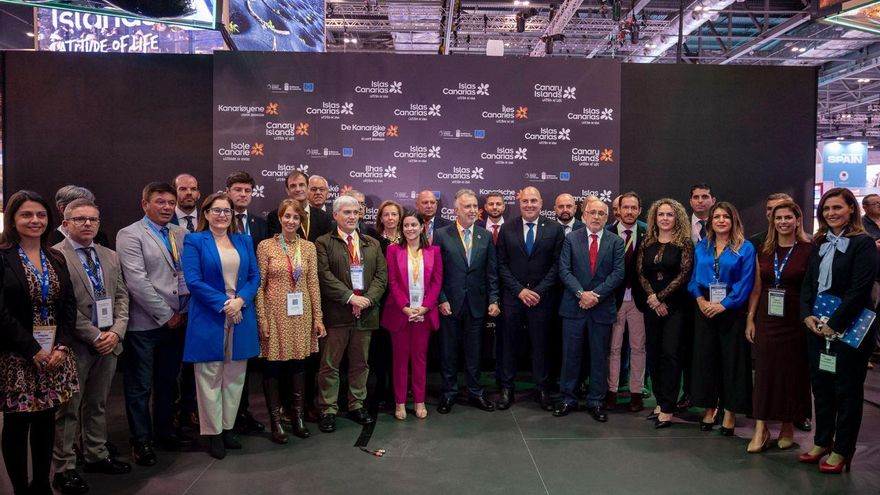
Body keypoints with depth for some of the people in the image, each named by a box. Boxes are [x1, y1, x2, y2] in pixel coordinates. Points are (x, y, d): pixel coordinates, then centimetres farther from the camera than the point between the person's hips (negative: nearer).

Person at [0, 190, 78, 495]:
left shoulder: (56, 259, 12)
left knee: (47, 420, 11)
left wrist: (62, 346, -5)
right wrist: (33, 350, -15)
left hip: (54, 353, 5)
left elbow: (69, 305, 9)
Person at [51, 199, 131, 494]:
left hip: (108, 342, 6)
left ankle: (97, 456, 29)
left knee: (97, 405, 17)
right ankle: (64, 469, 16)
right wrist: (94, 336, -14)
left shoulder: (110, 256, 11)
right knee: (68, 409, 5)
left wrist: (116, 332, -4)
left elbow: (121, 296, 10)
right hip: (75, 345, -6)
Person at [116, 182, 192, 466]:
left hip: (177, 321, 5)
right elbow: (137, 281, -15)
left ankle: (165, 431, 30)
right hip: (144, 323, -5)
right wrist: (165, 315, -13)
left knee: (168, 381, 16)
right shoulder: (130, 235, -7)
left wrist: (185, 312, 0)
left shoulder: (182, 235, 10)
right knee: (140, 387, 6)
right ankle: (141, 440, 19)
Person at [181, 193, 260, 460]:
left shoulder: (244, 241, 12)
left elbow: (255, 276, 7)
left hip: (241, 317, 4)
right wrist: (223, 304, -16)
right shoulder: (194, 241, -1)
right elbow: (193, 280, -10)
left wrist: (240, 300, -11)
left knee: (235, 376, 10)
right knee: (210, 377, 3)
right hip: (209, 319, -4)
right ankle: (213, 432, 13)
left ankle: (228, 427, 21)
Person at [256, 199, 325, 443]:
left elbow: (313, 284, 5)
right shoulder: (266, 246, -4)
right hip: (275, 313, -2)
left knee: (298, 364, 10)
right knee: (273, 366, 4)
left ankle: (298, 417, 23)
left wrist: (318, 317, 3)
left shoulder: (309, 247, 4)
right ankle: (276, 421, 17)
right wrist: (262, 319, -8)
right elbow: (259, 285, -4)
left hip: (301, 314, 3)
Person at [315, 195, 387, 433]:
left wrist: (368, 298, -10)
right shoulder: (323, 243, 0)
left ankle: (356, 406, 25)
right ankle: (328, 410, 12)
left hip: (366, 312, 4)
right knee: (330, 364, 2)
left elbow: (381, 275, 6)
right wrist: (350, 297, -16)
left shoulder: (372, 244, 13)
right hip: (336, 313, -4)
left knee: (360, 363, 12)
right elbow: (325, 275, -10)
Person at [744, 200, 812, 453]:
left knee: (792, 372, 7)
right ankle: (761, 429, 9)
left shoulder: (809, 250, -4)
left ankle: (788, 427, 23)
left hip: (795, 321, -3)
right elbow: (756, 288, 9)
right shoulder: (764, 250, 7)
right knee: (764, 371, 3)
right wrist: (750, 319, 4)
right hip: (766, 320, 3)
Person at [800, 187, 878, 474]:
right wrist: (807, 315, -4)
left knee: (847, 390, 5)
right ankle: (822, 442, 26)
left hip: (849, 328, -6)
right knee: (820, 385, 12)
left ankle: (841, 451, 15)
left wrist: (835, 324, -16)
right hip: (818, 327, 6)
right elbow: (808, 283, 10)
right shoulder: (820, 244, 11)